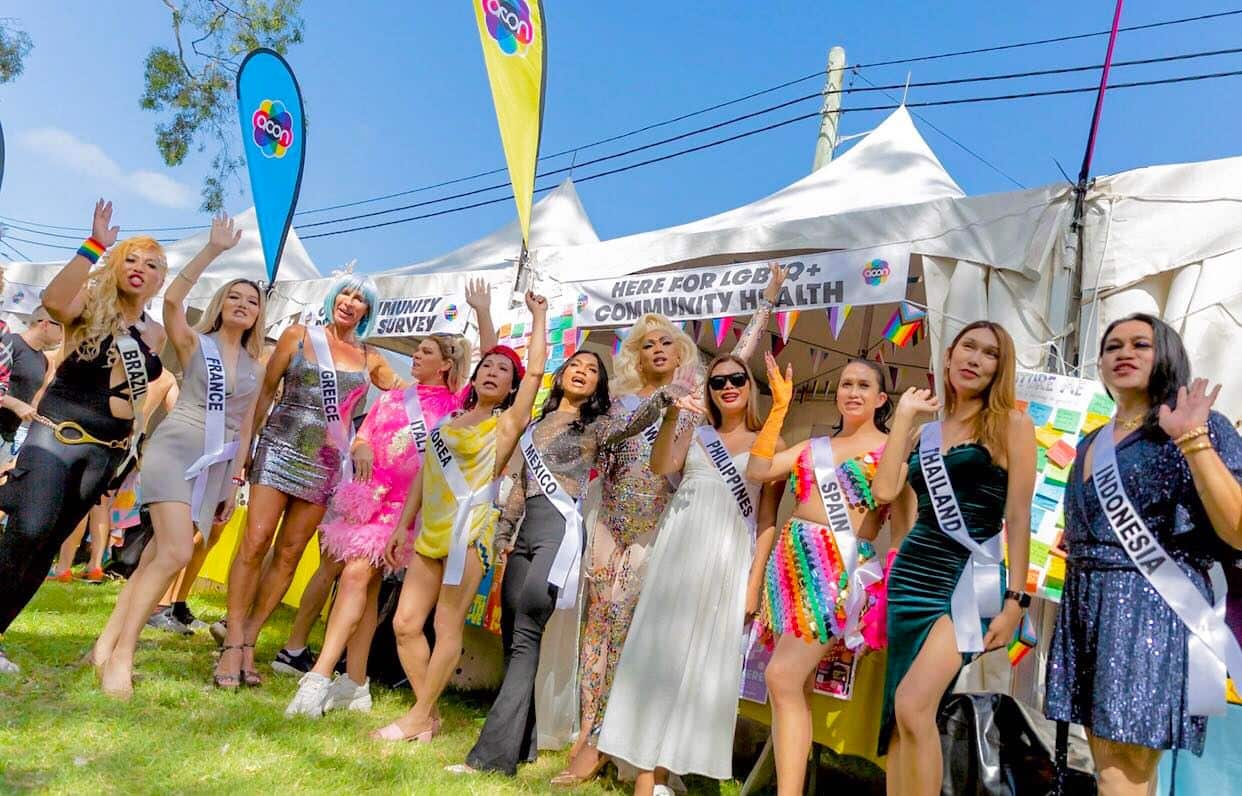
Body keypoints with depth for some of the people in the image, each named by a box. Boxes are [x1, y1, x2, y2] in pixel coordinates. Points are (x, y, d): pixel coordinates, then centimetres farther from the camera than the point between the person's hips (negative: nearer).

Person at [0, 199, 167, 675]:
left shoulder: (155, 334, 11)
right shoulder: (92, 304, -1)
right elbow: (53, 300, -26)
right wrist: (94, 245, -29)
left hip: (107, 449, 4)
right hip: (56, 431, -4)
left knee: (49, 543, 6)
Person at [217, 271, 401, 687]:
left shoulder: (370, 359, 11)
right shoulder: (299, 336, 4)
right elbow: (265, 391, 5)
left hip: (327, 463, 3)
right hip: (281, 449, -2)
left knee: (289, 554, 3)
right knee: (254, 544, -11)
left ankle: (248, 642, 11)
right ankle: (233, 644, -5)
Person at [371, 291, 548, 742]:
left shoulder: (506, 423, 2)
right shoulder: (448, 422, 18)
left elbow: (536, 370, -6)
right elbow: (424, 476, 20)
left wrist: (538, 315, 4)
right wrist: (402, 526, 16)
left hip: (469, 530, -6)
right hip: (430, 532, 6)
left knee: (447, 627, -5)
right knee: (405, 623, 4)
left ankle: (419, 718, 5)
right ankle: (428, 714, 15)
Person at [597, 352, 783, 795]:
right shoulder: (695, 436, 14)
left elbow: (768, 519, 3)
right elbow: (660, 467, -5)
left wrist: (755, 580, -4)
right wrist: (671, 416, -18)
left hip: (728, 560, -1)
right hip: (678, 551, 2)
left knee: (703, 660, 1)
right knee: (661, 650, -1)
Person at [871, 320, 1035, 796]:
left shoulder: (1011, 423, 1)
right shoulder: (924, 431, 14)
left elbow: (1018, 517, -4)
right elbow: (884, 491, -1)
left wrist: (1015, 599, -10)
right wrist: (904, 416, 5)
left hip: (970, 581, -5)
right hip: (912, 577, 5)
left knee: (913, 706, -19)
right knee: (897, 717, 5)